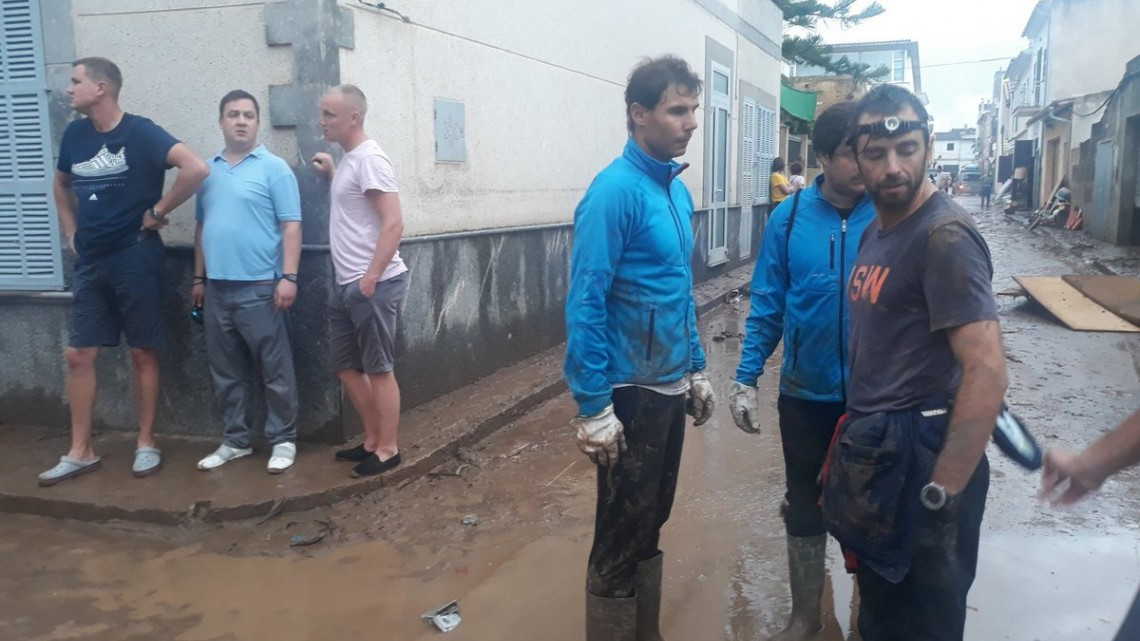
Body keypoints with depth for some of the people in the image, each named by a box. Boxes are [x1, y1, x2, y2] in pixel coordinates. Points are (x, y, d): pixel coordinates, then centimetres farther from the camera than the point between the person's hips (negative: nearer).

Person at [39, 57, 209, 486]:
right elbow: (62, 183, 26)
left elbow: (197, 169, -26)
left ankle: (146, 444, 17)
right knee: (78, 355, 5)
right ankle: (80, 451, 16)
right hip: (90, 261, 6)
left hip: (135, 258, -6)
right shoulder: (75, 134, 7)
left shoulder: (140, 133, -11)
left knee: (143, 354, 4)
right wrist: (70, 230, 14)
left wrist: (158, 212, -17)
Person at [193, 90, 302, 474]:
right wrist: (199, 278, 15)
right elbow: (201, 227, 18)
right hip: (217, 288, 6)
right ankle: (235, 440, 24)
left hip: (260, 287, -6)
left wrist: (289, 277, -16)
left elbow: (291, 226, -8)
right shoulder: (208, 171, 13)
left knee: (275, 371, 2)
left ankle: (283, 440, 13)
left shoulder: (274, 168, -3)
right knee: (226, 372, 12)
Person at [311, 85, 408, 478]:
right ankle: (373, 440, 27)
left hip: (373, 285, -10)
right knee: (347, 367, 15)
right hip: (348, 286, 10)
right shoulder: (348, 160, 14)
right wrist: (331, 174, 17)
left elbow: (393, 223, -21)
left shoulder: (369, 159, -14)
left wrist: (371, 279, -22)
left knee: (379, 369, 0)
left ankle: (387, 450, 11)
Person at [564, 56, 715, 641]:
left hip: (670, 387, 8)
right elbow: (584, 305, -20)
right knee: (620, 537, 5)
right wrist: (593, 407, -21)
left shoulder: (678, 190, 8)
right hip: (631, 391, -8)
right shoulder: (614, 191, -17)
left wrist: (696, 370, 17)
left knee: (651, 523, 21)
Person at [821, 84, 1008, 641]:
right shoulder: (876, 230, 10)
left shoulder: (943, 236, -18)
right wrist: (857, 440, 13)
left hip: (916, 454, -8)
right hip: (873, 449, 8)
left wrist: (941, 492, -24)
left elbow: (987, 371, -26)